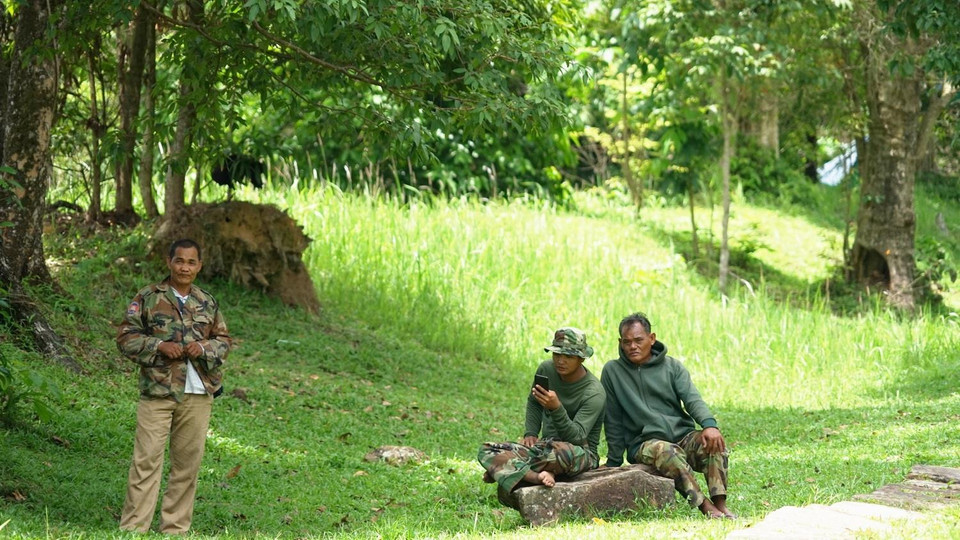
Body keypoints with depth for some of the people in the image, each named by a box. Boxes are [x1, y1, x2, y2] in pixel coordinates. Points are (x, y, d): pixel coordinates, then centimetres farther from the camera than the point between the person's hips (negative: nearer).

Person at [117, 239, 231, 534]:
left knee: (187, 462, 6)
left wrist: (204, 347, -5)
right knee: (147, 460, -7)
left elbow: (224, 341, 16)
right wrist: (159, 346, -14)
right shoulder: (147, 298, 2)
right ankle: (133, 528, -5)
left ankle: (175, 528, 14)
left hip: (198, 394, 4)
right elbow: (126, 338, 1)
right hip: (157, 391, -4)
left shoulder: (208, 303, 12)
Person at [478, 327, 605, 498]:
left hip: (582, 454, -6)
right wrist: (530, 434, 3)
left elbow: (576, 437, -26)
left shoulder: (594, 393, -18)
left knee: (566, 452, -44)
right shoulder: (546, 370, 0)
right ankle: (538, 476, -41)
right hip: (547, 446, 6)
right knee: (487, 450, -16)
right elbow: (533, 404, 20)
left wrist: (556, 408, -41)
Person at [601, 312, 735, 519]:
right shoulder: (612, 371, 8)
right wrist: (614, 463, 6)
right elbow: (613, 422, 9)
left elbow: (693, 399, -1)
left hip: (683, 435, 3)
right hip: (643, 444, -3)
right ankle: (705, 507, -43)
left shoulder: (672, 366, 13)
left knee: (713, 441, -29)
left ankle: (720, 504, -36)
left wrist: (709, 424, -22)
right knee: (666, 451, -37)